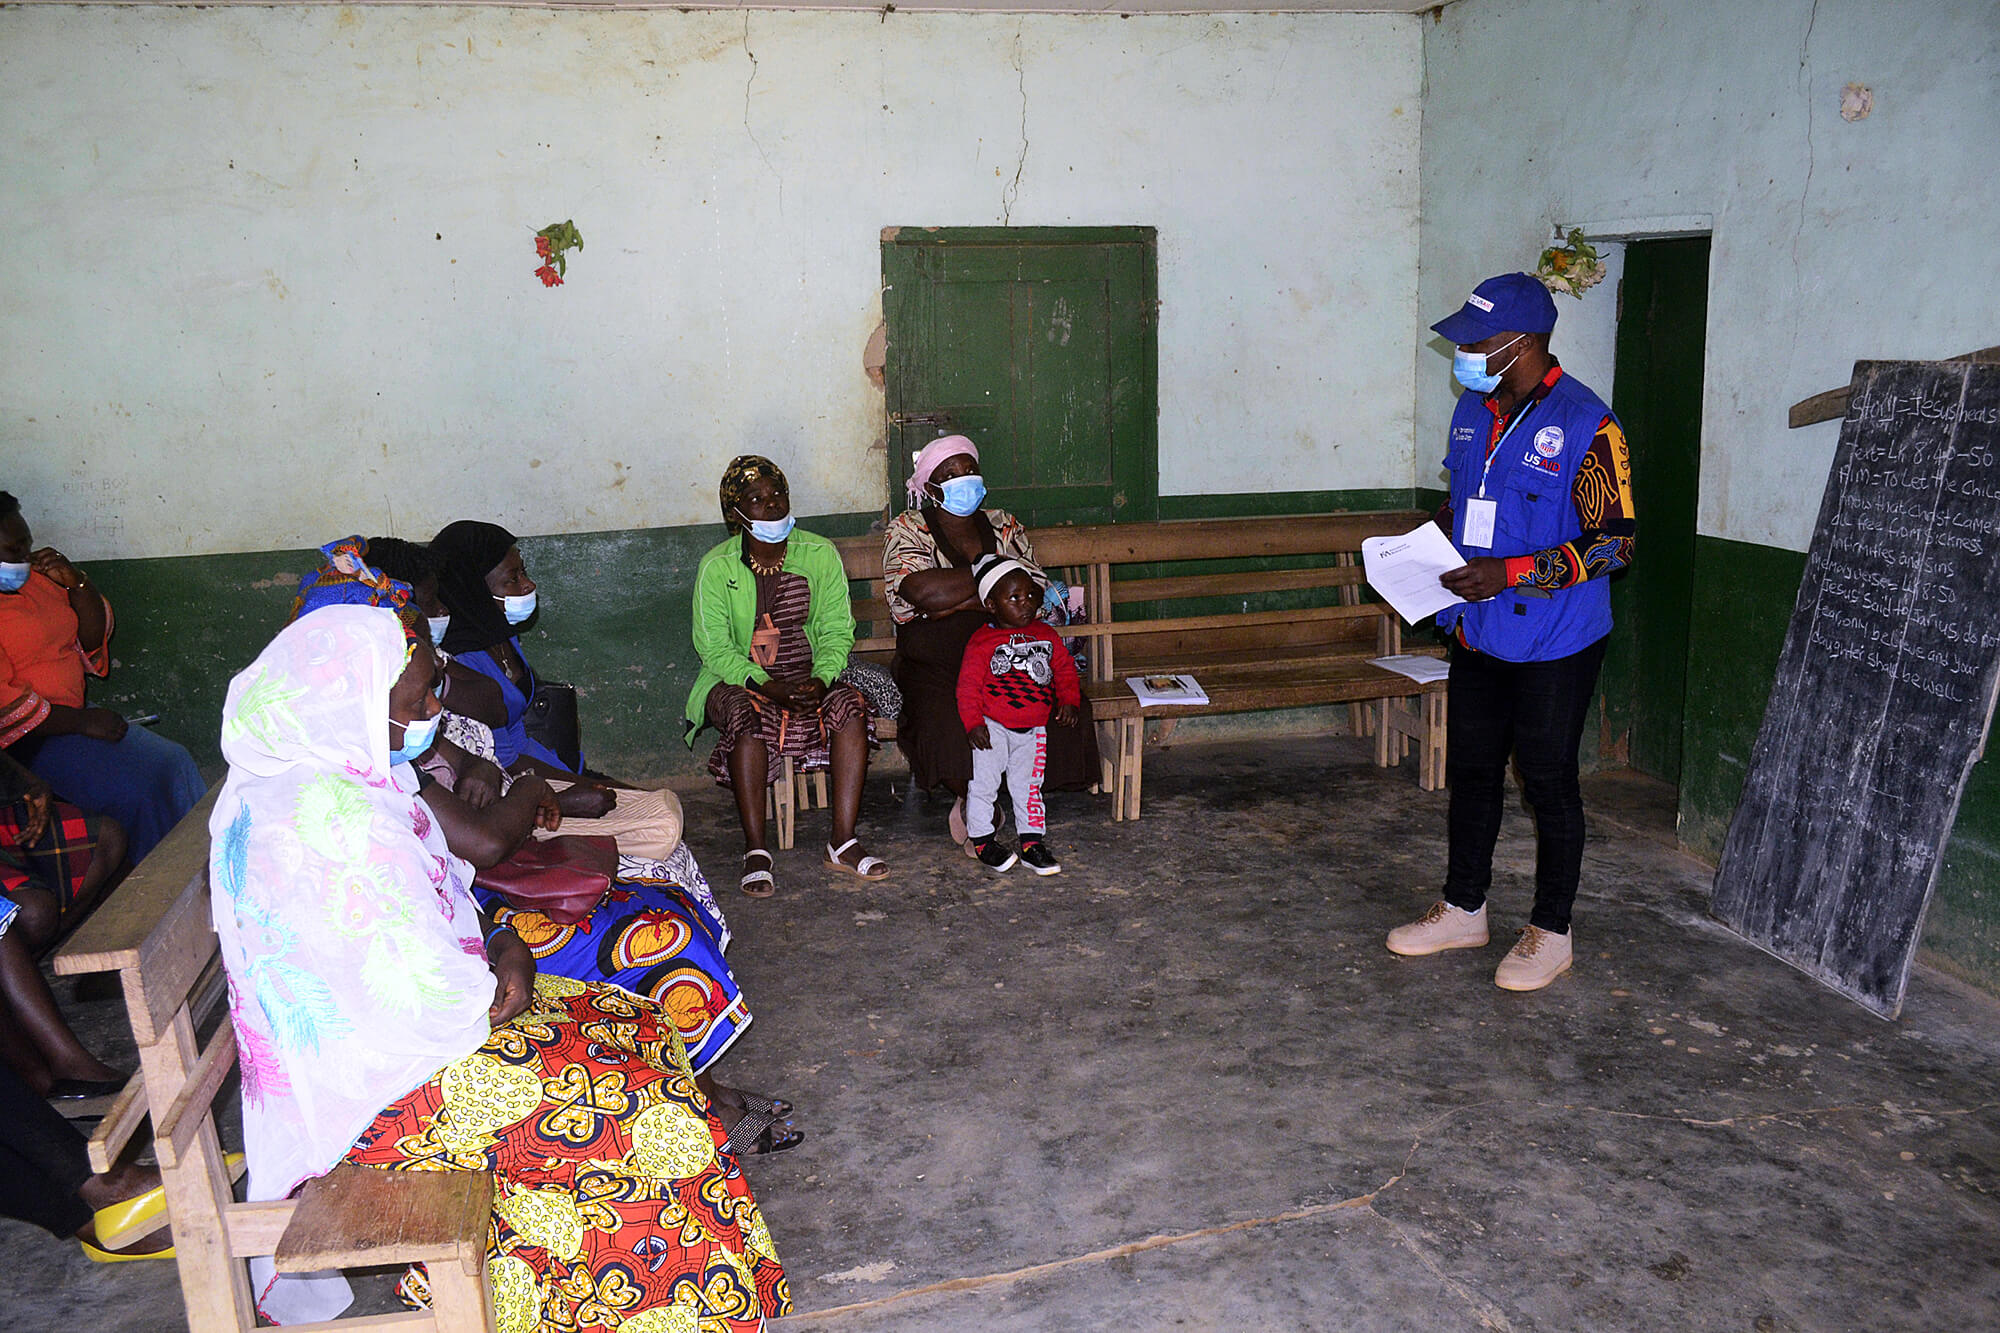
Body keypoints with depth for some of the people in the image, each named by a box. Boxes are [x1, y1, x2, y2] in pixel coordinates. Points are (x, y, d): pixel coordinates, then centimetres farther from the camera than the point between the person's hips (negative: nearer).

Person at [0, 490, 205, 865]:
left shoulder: (34, 578, 10)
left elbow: (94, 638, 15)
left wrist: (76, 582, -2)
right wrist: (82, 721, -19)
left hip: (71, 714, 9)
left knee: (173, 762, -5)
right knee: (137, 790, -21)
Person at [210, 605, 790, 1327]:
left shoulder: (326, 772, 2)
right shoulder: (335, 821, -31)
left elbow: (435, 896, 14)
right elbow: (430, 997, -29)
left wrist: (497, 945, -2)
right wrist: (500, 976, -9)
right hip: (380, 1092, -10)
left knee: (635, 1024, 11)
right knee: (654, 1113, -7)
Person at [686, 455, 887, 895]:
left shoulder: (820, 554, 0)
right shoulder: (717, 566, -6)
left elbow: (837, 630, 0)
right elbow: (713, 646, -9)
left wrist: (821, 678, -20)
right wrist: (765, 685, -24)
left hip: (809, 679, 2)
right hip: (738, 681, -2)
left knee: (850, 703, -27)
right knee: (746, 715, -35)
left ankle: (844, 842, -23)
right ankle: (755, 850, -28)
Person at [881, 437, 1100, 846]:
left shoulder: (1005, 527, 17)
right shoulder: (905, 531, 7)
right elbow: (924, 592, -14)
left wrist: (957, 602, -10)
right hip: (934, 662, -3)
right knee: (949, 723, -34)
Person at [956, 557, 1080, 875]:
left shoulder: (1046, 636, 7)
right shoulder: (982, 642, -9)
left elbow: (1065, 669, 14)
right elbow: (968, 686, -11)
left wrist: (1069, 701, -1)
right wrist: (973, 723, -18)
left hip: (1033, 730, 4)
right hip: (993, 728, -4)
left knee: (1028, 785, 11)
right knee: (983, 783, 0)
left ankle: (1032, 842, 18)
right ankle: (982, 840, 15)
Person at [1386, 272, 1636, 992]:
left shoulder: (1586, 426, -16)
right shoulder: (1474, 410, 7)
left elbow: (1616, 541, -17)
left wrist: (1510, 573, -25)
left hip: (1552, 643, -7)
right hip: (1476, 635, 7)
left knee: (1549, 783, 5)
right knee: (1470, 773, 16)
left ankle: (1550, 932, 22)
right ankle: (1463, 910, 32)